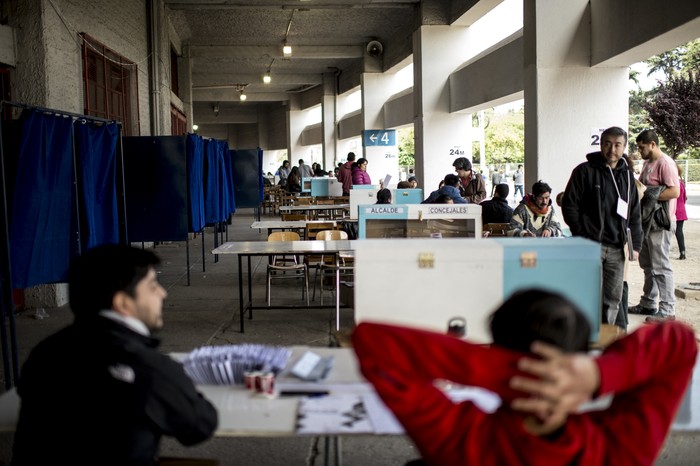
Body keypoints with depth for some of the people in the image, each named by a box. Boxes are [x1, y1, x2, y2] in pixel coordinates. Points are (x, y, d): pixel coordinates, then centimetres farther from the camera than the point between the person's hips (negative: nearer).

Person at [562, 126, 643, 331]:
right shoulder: (585, 171, -2)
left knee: (613, 298, 8)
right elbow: (569, 205, -4)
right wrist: (582, 237, -8)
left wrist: (635, 244, 9)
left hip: (617, 248, 5)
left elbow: (635, 214, 17)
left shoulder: (627, 175, 14)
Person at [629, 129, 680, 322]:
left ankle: (667, 310, -2)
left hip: (660, 223, -10)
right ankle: (648, 304, 27)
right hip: (647, 220, 10)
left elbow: (674, 191, -21)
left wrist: (649, 194, -21)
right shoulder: (647, 163, 16)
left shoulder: (665, 163, -14)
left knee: (660, 266, -7)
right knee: (647, 264, 16)